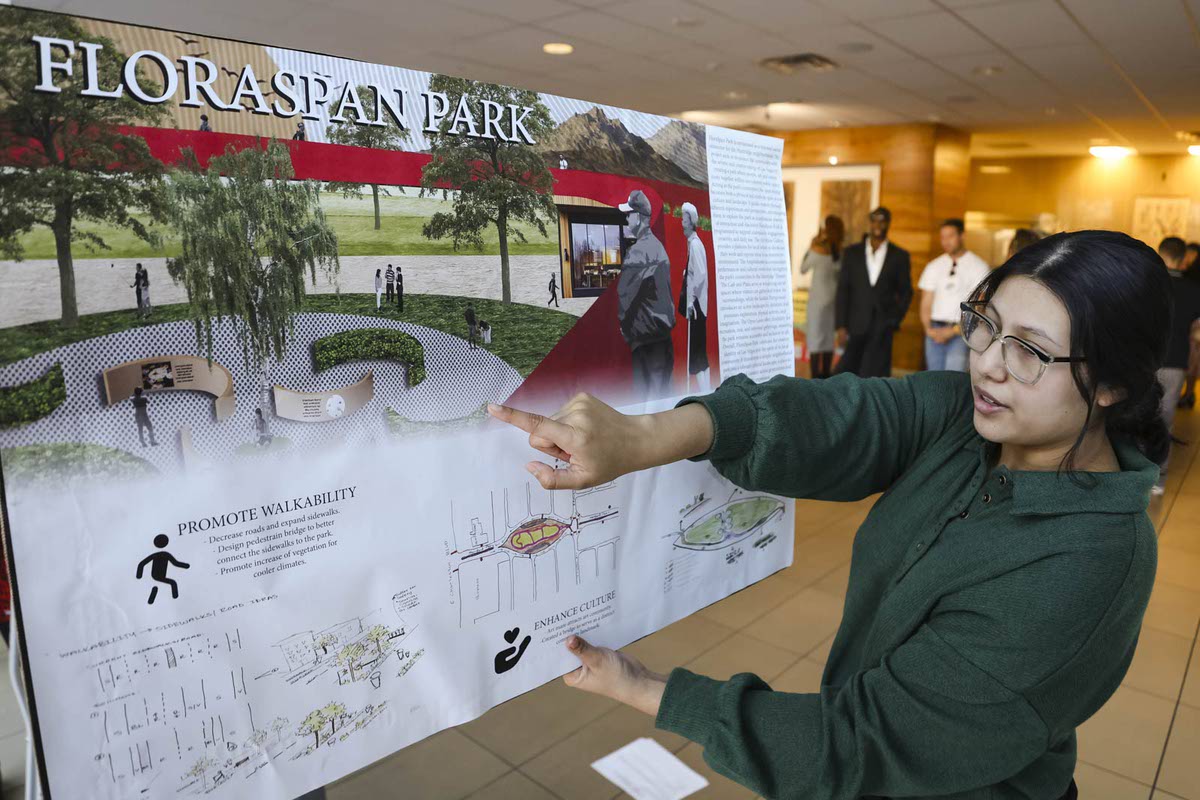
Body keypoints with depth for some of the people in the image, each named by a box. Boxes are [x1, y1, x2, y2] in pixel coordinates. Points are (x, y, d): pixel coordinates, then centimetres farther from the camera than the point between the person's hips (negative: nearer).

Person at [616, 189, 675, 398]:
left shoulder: (637, 252, -16)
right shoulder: (658, 246, 11)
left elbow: (626, 293, -15)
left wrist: (624, 325, -2)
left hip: (645, 334, -8)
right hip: (663, 329, 8)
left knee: (644, 387, -3)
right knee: (661, 385, 12)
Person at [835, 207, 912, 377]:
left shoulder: (899, 256, 8)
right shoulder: (852, 253, 8)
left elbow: (906, 292, 11)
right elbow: (843, 291, 4)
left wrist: (894, 320, -2)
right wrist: (841, 326, -4)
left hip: (882, 328, -1)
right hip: (855, 327, 1)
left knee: (875, 375, -3)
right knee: (846, 372, -1)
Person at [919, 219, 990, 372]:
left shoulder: (978, 266, 0)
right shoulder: (934, 266, 12)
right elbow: (926, 303, 10)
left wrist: (954, 330, -13)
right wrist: (929, 329, -7)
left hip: (962, 332, -4)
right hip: (935, 332, 4)